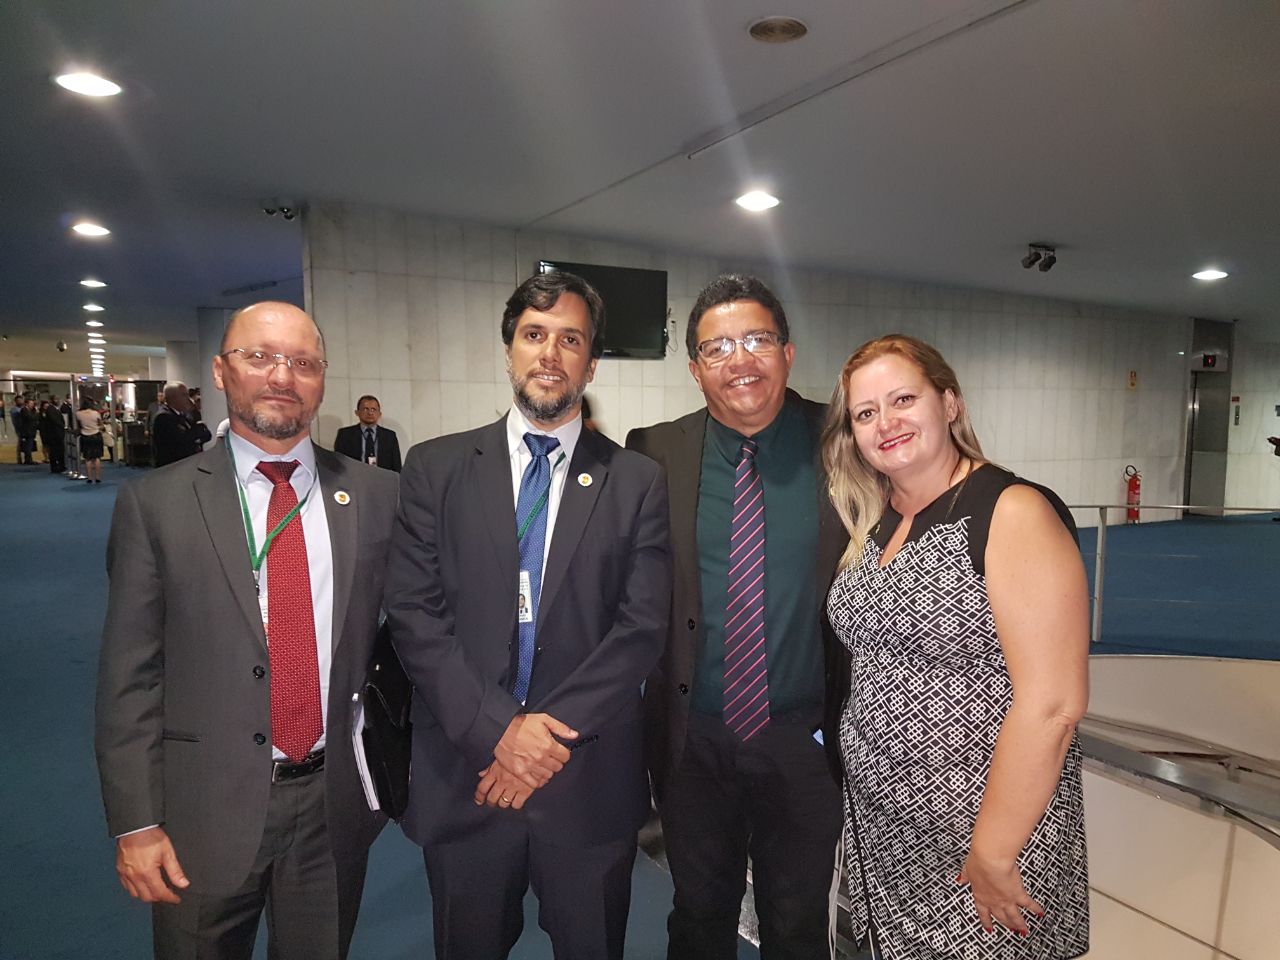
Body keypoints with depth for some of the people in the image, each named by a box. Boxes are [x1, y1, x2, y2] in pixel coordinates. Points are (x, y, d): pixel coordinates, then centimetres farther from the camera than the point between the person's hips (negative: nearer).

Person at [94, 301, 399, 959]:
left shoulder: (376, 497, -2)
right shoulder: (154, 503, -6)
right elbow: (129, 677, -5)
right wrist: (135, 824, -6)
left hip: (336, 805, 2)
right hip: (204, 811, -1)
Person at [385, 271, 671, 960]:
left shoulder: (637, 482, -1)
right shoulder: (436, 469, 0)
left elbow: (641, 627, -7)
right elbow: (414, 615, -6)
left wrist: (553, 733, -14)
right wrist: (497, 730, -15)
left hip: (590, 781, 0)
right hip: (463, 774, 1)